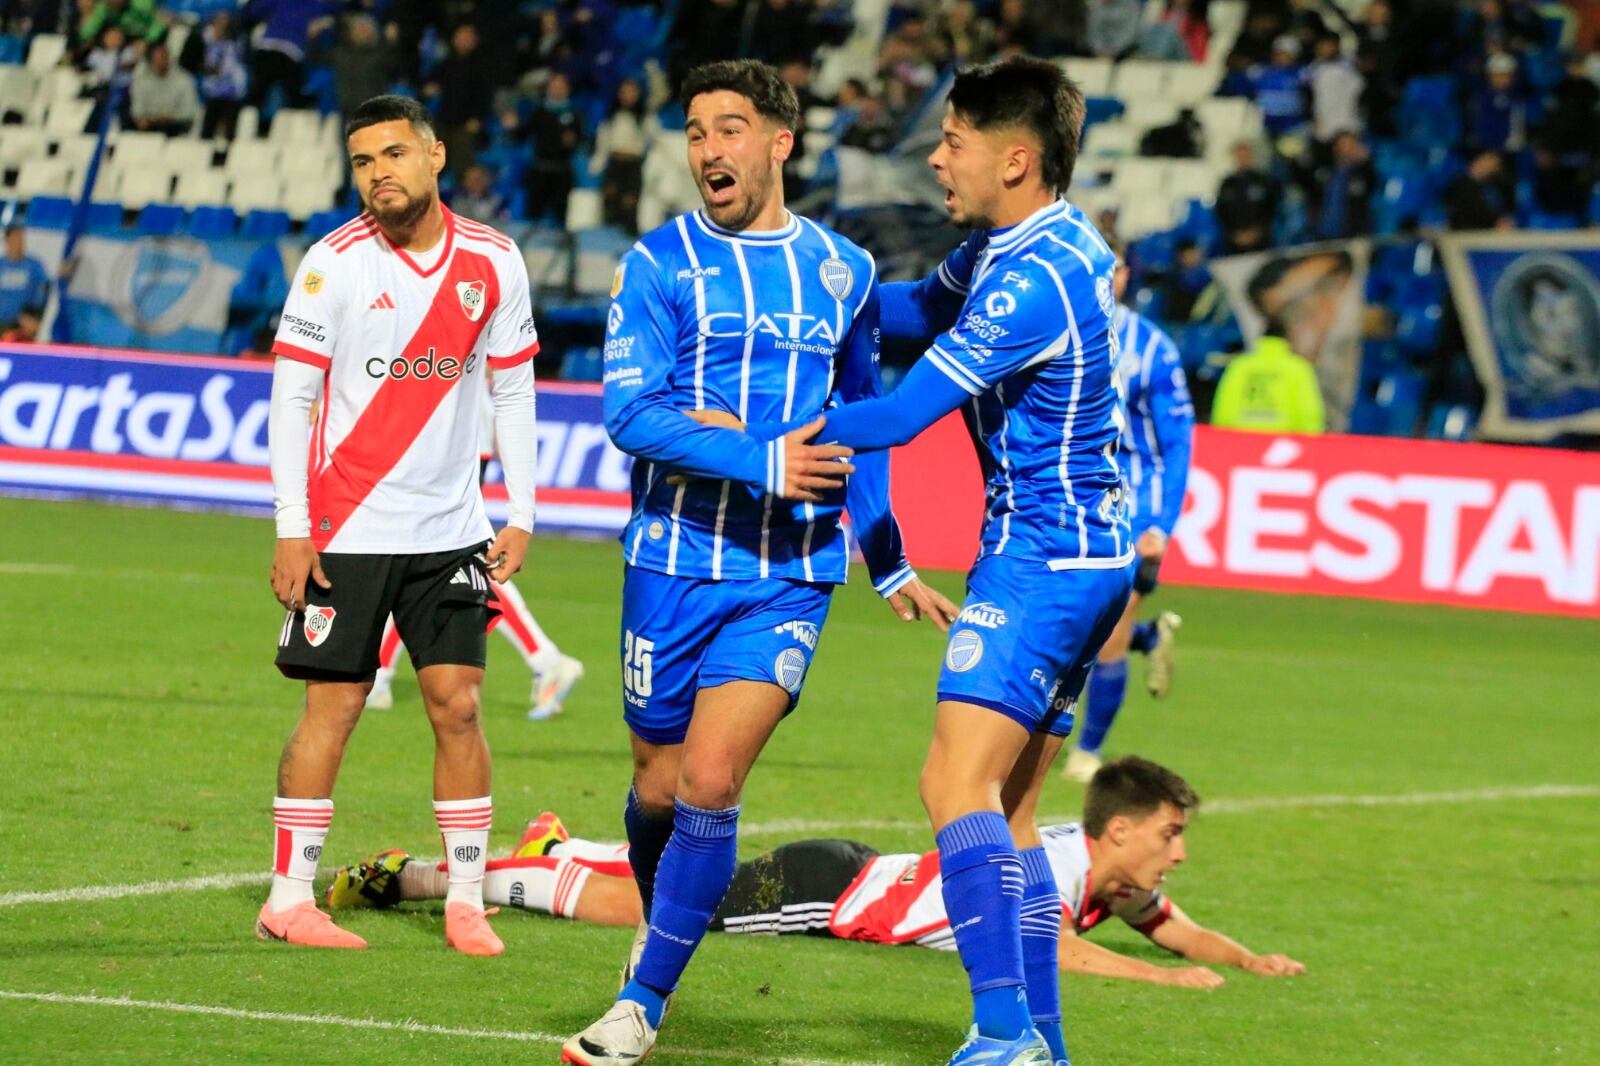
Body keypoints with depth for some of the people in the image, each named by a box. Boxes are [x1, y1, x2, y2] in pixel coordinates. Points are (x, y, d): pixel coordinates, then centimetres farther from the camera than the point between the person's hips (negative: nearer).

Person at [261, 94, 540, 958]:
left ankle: (466, 900, 8)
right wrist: (291, 530, -10)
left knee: (458, 703, 0)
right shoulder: (334, 262, -7)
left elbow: (514, 390, 10)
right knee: (332, 704, -2)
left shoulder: (493, 262, 2)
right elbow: (290, 396, -5)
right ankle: (289, 899, 6)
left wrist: (521, 516, 4)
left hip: (451, 530, 3)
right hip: (345, 529, -3)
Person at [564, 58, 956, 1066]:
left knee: (710, 783, -14)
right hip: (674, 563, 0)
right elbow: (630, 410, -12)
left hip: (791, 576, 0)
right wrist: (764, 464, -21)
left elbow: (862, 418, 23)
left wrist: (891, 565, 26)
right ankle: (661, 927, 40)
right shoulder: (660, 263, 0)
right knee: (660, 786, 9)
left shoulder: (843, 271, 9)